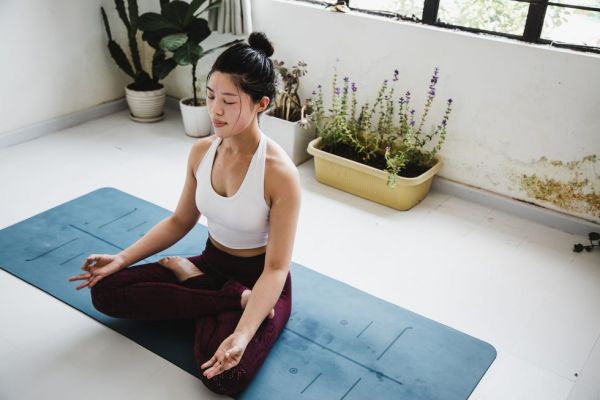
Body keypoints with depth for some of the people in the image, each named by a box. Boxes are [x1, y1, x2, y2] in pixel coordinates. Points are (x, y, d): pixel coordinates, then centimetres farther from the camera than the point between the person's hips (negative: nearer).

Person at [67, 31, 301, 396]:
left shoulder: (280, 173, -25)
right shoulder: (201, 152, -6)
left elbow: (276, 268, -25)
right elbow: (180, 221, 9)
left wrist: (242, 335, -38)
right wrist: (122, 258, -1)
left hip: (259, 279, -6)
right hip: (211, 265, 7)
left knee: (223, 376, -31)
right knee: (106, 290, -10)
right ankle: (233, 298, -8)